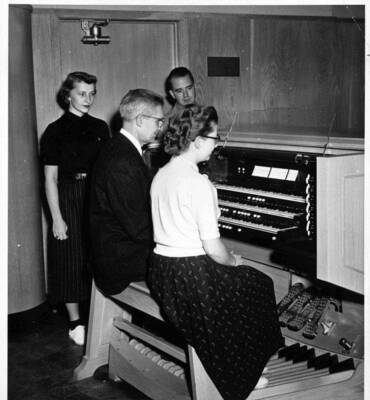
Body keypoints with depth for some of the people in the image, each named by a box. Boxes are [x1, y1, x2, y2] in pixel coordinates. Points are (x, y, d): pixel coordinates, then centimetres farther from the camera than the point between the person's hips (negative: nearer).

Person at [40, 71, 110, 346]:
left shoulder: (100, 128, 7)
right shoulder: (56, 131, -5)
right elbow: (50, 179, -6)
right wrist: (57, 218, -10)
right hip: (69, 199, -4)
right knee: (73, 260, 3)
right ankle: (76, 323, 14)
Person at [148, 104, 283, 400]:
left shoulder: (161, 174, 5)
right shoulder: (198, 184, -22)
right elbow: (212, 248, -21)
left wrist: (226, 258, 15)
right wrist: (233, 261, 1)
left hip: (161, 269, 9)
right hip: (189, 274, -9)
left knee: (240, 279, 26)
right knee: (259, 284, 13)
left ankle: (239, 367, 31)